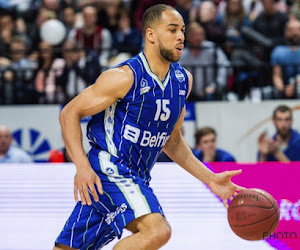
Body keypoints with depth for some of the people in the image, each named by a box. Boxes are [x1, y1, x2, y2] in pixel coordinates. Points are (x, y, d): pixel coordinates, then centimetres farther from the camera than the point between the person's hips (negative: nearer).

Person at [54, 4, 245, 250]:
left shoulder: (183, 80, 9)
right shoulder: (125, 77, -15)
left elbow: (172, 140, 21)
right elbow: (70, 113, -9)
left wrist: (210, 178, 12)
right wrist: (82, 167, -22)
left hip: (134, 179, 8)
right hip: (109, 168, -8)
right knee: (157, 230, -27)